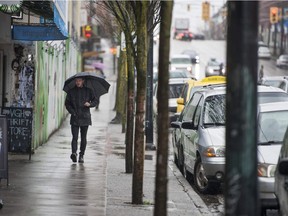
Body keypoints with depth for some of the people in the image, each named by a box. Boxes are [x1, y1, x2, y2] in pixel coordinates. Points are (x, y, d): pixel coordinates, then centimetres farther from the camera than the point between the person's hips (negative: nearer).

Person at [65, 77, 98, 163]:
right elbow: (67, 103, 9)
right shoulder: (71, 91, 6)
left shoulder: (88, 91, 6)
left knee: (83, 138, 5)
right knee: (75, 137, -12)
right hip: (75, 117, -1)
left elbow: (95, 100, 9)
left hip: (85, 117, 1)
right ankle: (74, 153, -25)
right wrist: (72, 111, -6)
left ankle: (81, 155, 12)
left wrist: (90, 104, -12)